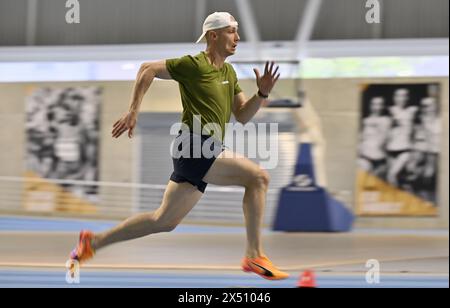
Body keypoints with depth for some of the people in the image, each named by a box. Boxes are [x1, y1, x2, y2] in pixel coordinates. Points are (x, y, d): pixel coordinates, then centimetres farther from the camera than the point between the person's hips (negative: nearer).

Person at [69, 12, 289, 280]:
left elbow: (242, 116, 19)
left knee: (164, 221, 12)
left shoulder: (229, 73, 19)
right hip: (195, 146, -9)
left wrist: (263, 93, 1)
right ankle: (255, 256, -18)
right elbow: (148, 69, -2)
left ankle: (95, 241, 21)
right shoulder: (195, 65, -5)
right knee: (259, 177, -18)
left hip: (206, 154, 9)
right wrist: (133, 112, -5)